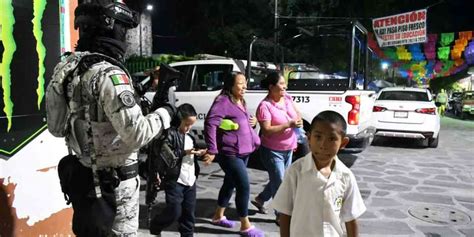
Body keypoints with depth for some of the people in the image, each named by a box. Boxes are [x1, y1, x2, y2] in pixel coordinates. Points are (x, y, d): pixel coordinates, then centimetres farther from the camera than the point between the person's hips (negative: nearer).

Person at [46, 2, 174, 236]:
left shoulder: (68, 68, 3)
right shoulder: (108, 73, -24)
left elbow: (57, 127, 7)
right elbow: (136, 134, -28)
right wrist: (164, 114, -10)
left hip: (82, 173, 8)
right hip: (113, 179, -8)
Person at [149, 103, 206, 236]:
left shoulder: (189, 136, 15)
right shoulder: (170, 133, -11)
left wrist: (198, 153, 6)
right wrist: (184, 152, -21)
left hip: (190, 180, 7)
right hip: (175, 181, -7)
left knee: (189, 213, 11)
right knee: (175, 212, -3)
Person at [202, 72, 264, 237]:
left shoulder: (240, 102, 14)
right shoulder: (223, 101, -15)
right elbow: (210, 124, -23)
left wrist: (253, 122, 3)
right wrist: (212, 150, -28)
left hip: (243, 152, 9)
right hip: (230, 153, -9)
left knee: (230, 183, 18)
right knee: (244, 186, -8)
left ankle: (218, 216, 35)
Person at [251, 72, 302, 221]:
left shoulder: (287, 98, 1)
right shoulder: (265, 105, -21)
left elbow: (296, 112, 16)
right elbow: (266, 130, -25)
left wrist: (298, 120, -8)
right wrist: (289, 125, -27)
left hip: (288, 149, 8)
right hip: (272, 151, -7)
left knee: (278, 180, 19)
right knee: (280, 183, 1)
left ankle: (260, 199, 41)